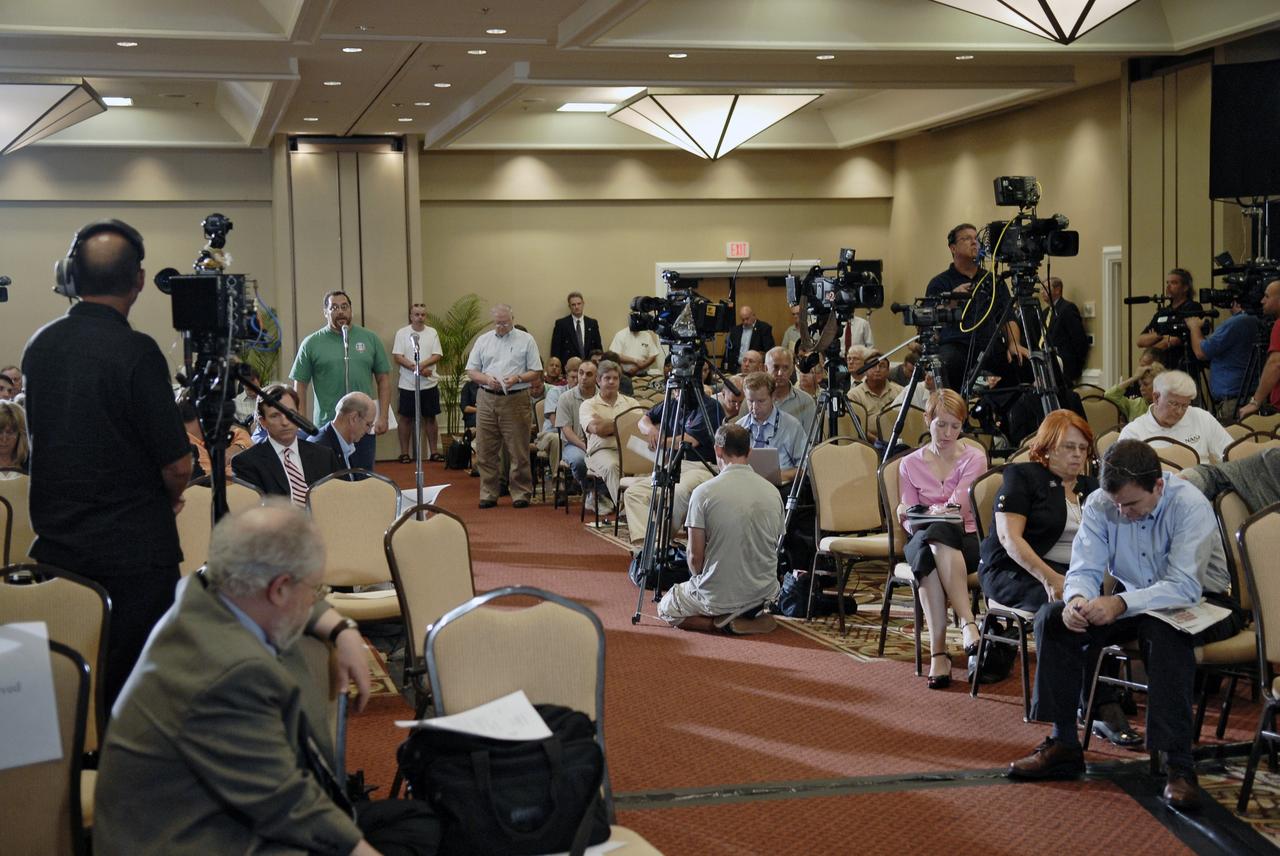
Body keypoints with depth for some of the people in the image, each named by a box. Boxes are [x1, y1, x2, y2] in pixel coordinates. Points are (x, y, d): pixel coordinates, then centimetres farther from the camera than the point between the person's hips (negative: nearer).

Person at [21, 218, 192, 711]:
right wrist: (169, 496, 7)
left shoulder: (39, 345, 5)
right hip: (132, 550, -6)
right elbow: (178, 467, -16)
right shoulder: (136, 351, -17)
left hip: (54, 547, 6)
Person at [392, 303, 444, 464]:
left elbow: (437, 355, -2)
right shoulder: (402, 333, -1)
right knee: (405, 418, 3)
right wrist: (416, 368, -17)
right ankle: (404, 453, 9)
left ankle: (434, 451, 14)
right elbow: (397, 357, -8)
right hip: (408, 384, -2)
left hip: (429, 384, 2)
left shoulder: (432, 333, 6)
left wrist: (422, 365, -18)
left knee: (430, 418, 8)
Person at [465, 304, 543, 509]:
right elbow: (471, 371, 11)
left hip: (516, 400, -3)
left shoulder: (526, 340, 5)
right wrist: (486, 379, -9)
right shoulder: (483, 340, 12)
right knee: (486, 450, 4)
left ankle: (520, 493, 7)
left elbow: (536, 372, 3)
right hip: (487, 399, 3)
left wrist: (517, 379, -14)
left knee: (518, 451, -1)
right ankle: (488, 494, 12)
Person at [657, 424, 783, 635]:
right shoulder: (773, 492, -1)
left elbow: (695, 556, -11)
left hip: (719, 596, -5)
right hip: (765, 594, 5)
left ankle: (722, 618, -3)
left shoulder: (704, 492, -15)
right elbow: (773, 548, 11)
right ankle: (751, 617, 6)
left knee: (666, 608, 23)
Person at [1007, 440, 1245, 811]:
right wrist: (1077, 599, -36)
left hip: (1198, 601, -5)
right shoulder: (1099, 504, -10)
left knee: (1163, 630, -40)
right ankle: (1063, 743, -9)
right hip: (1133, 602, 5)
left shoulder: (1191, 505, -24)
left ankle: (1179, 765, -35)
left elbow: (1184, 586, -31)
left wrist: (1121, 604, -44)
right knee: (1052, 618, -15)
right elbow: (1085, 569, -11)